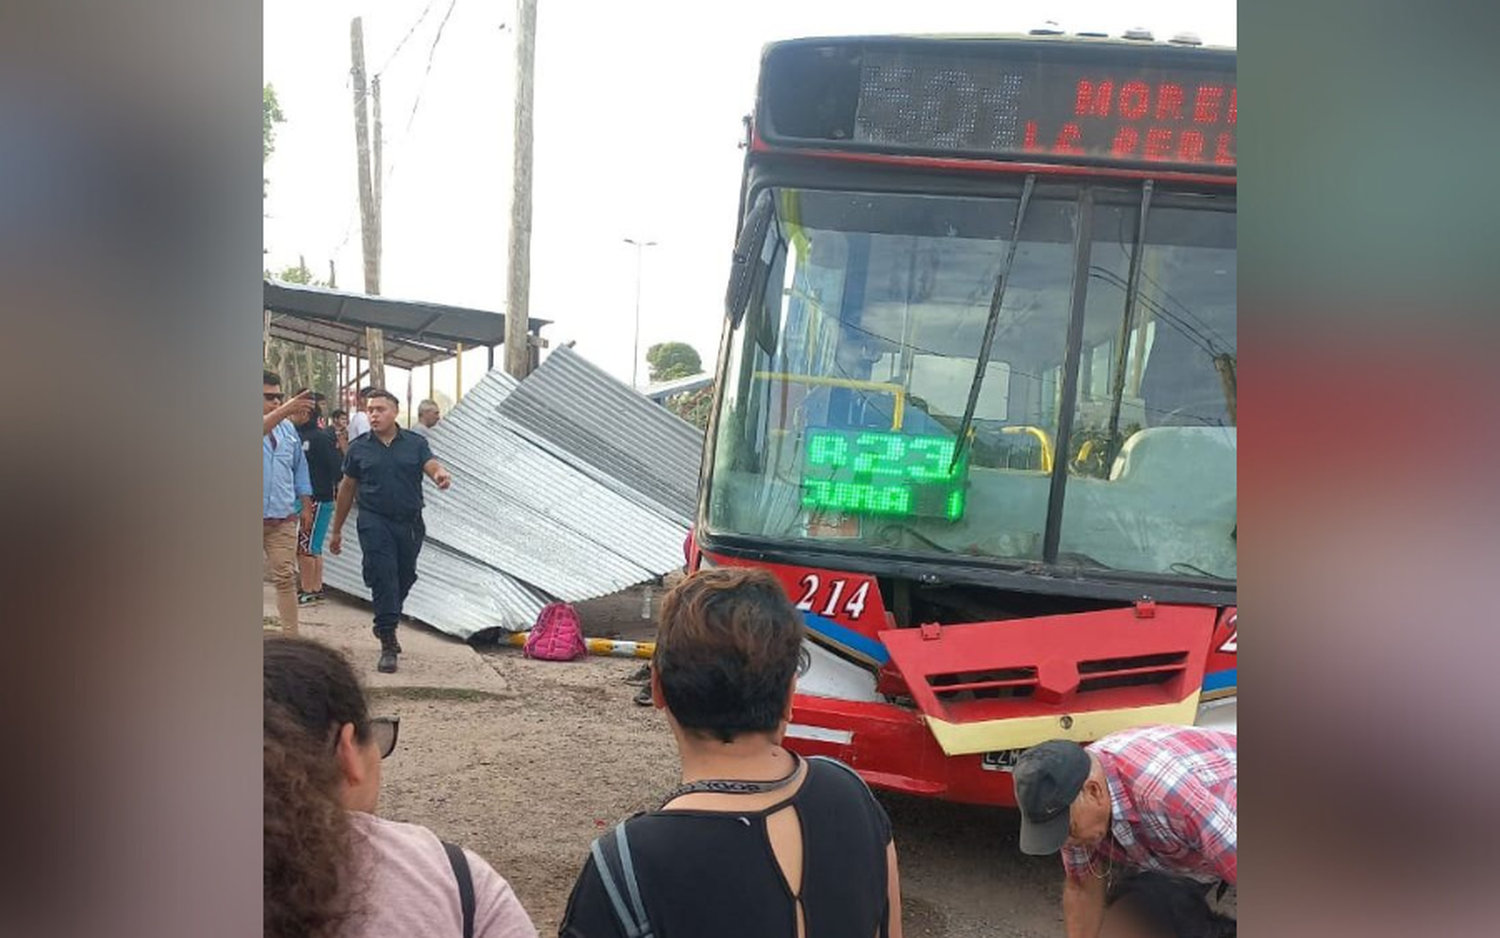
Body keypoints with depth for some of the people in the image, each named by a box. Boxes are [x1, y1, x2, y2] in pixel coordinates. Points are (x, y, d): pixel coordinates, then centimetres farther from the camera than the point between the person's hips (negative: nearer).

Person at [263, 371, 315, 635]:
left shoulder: (288, 428, 11)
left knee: (286, 578, 4)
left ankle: (291, 636, 8)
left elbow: (299, 468, 18)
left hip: (283, 517, 3)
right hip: (255, 515, -3)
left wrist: (305, 506, 15)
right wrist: (284, 411, -41)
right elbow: (262, 429, -29)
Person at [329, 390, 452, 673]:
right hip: (375, 523, -2)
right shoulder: (359, 447, 5)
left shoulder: (415, 443, 5)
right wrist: (336, 530, 13)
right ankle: (388, 645, -11)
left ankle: (385, 625, 40)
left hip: (410, 524, 2)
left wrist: (441, 474, -38)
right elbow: (347, 489, 11)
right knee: (383, 579, -12)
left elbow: (431, 465, -11)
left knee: (404, 579, 14)